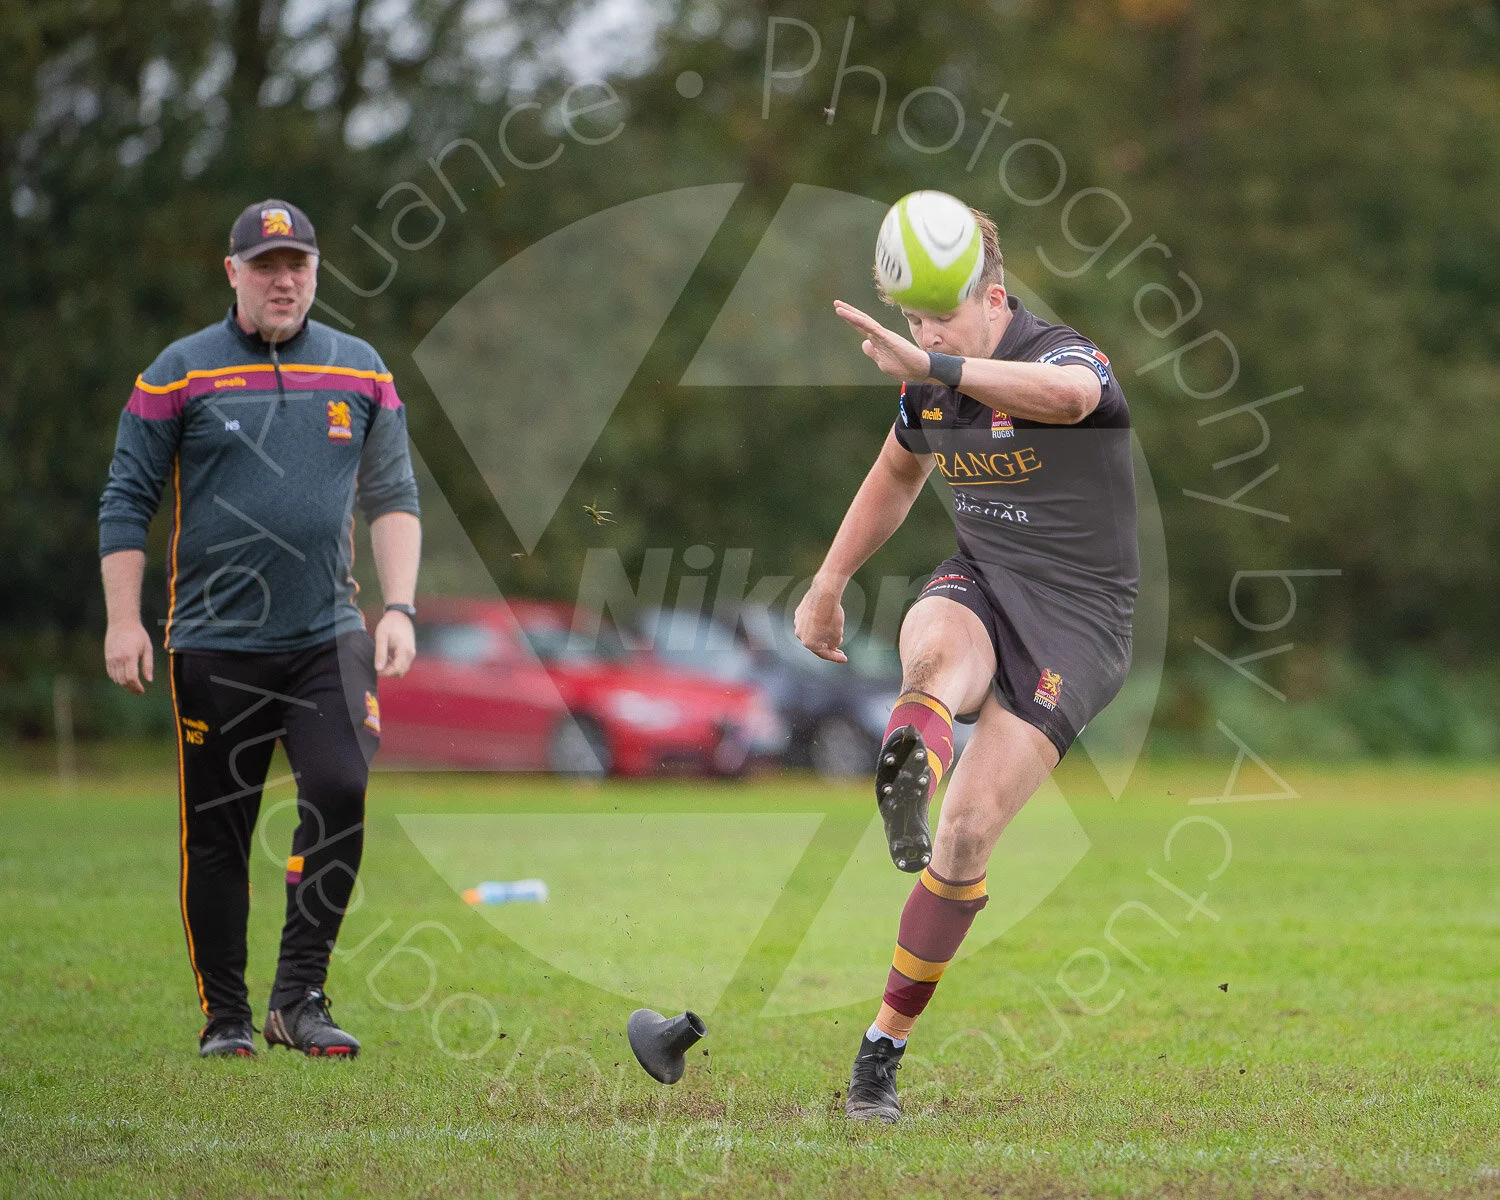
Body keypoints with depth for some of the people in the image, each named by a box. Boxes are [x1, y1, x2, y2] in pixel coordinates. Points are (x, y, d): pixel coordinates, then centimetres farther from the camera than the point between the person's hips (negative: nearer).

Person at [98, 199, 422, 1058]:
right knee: (216, 830, 1)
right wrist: (124, 620, -5)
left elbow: (393, 498, 12)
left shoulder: (360, 372, 10)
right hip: (214, 641, -1)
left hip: (328, 636, 1)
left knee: (341, 791, -16)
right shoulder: (180, 374, 2)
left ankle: (301, 996, -7)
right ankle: (225, 1014, 12)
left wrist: (399, 609, 0)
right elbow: (127, 502, 3)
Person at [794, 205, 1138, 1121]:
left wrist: (931, 367, -59)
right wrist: (829, 585, 27)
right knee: (936, 648, -36)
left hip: (1075, 617, -6)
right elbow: (897, 473, 27)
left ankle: (884, 1048, -1)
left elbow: (1064, 393, -45)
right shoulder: (930, 389, 5)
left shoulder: (1064, 354, -17)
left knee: (969, 833, -12)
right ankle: (910, 769, -69)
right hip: (981, 582, 6)